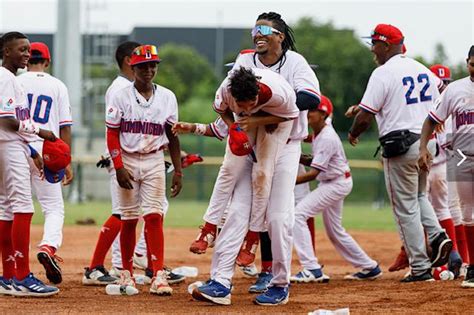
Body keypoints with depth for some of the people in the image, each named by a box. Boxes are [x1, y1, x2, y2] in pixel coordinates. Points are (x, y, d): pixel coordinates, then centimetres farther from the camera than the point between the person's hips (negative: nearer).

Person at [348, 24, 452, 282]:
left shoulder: (383, 74, -11)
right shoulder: (424, 71, 11)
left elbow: (365, 117, -13)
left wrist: (353, 134, 7)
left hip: (400, 146, -7)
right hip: (427, 142, 7)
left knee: (406, 208, 0)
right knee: (418, 195, 26)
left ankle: (420, 267, -1)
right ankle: (438, 236, 1)